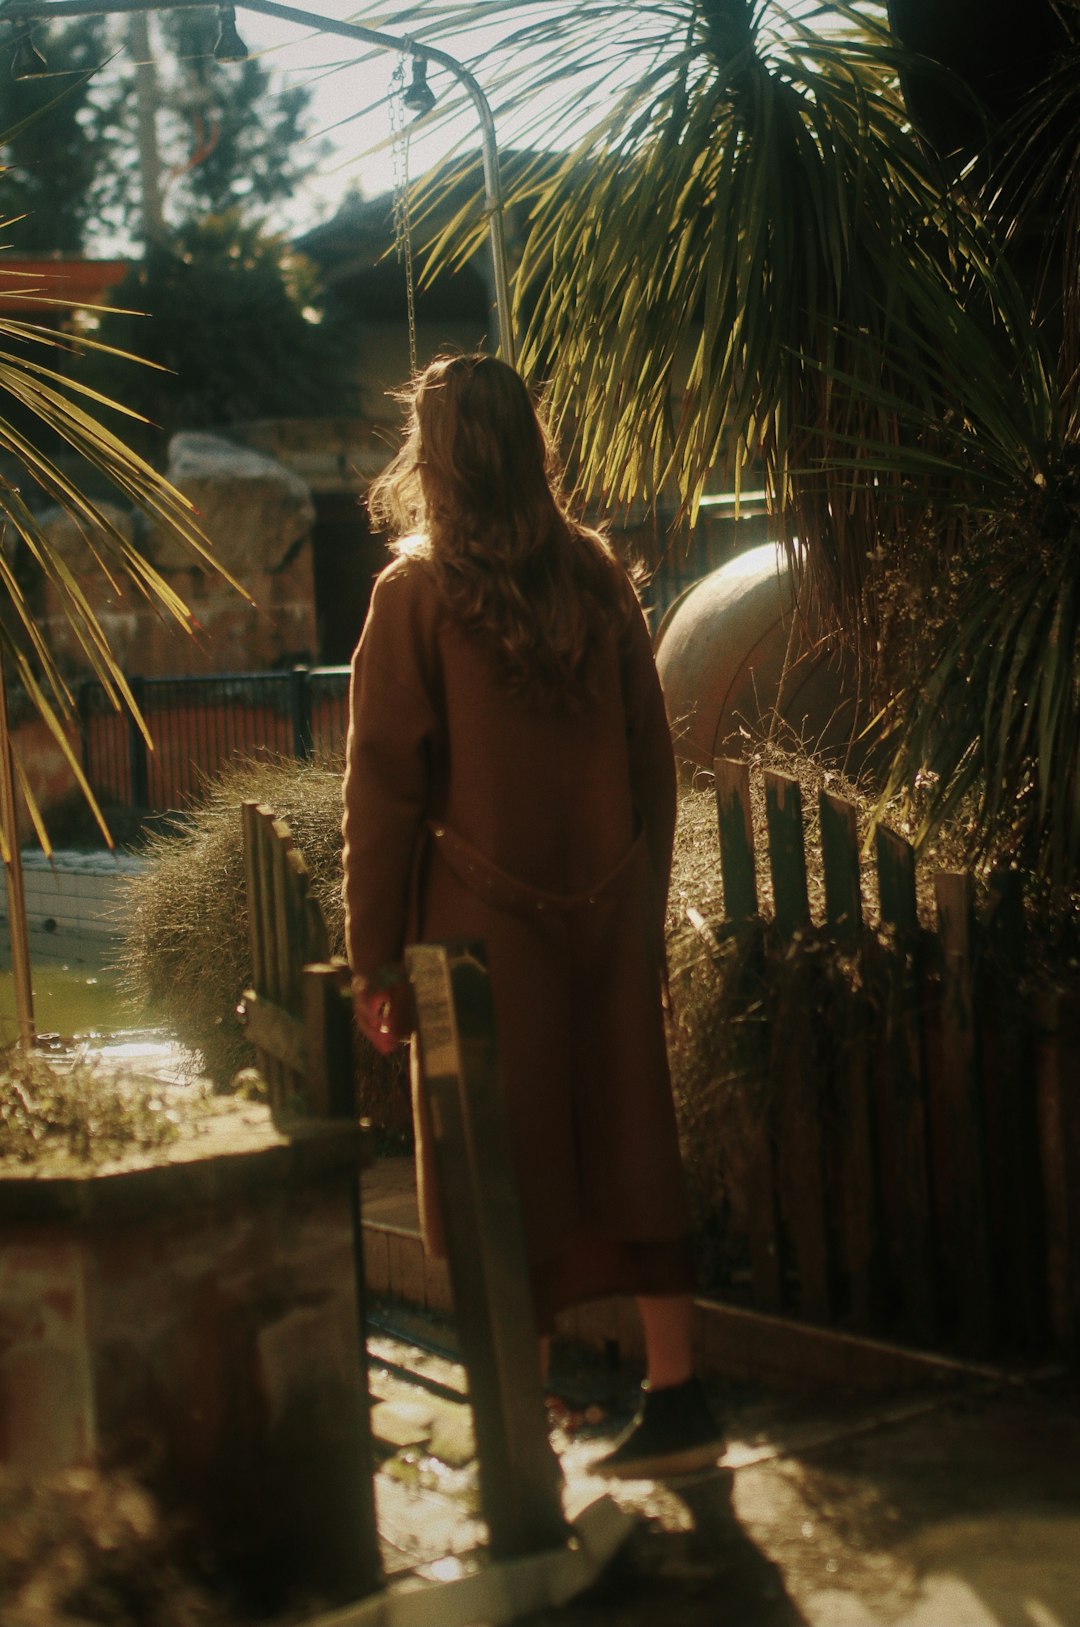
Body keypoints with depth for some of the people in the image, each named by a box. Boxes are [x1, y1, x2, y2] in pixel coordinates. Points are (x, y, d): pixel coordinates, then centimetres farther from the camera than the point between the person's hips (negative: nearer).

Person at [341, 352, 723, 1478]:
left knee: (506, 1173, 5)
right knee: (630, 1144, 11)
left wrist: (373, 959, -4)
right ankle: (675, 1397, 14)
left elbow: (383, 792, -9)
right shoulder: (597, 576, 4)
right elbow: (653, 760, 8)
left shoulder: (415, 596, -9)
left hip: (486, 927, -4)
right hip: (609, 919, 4)